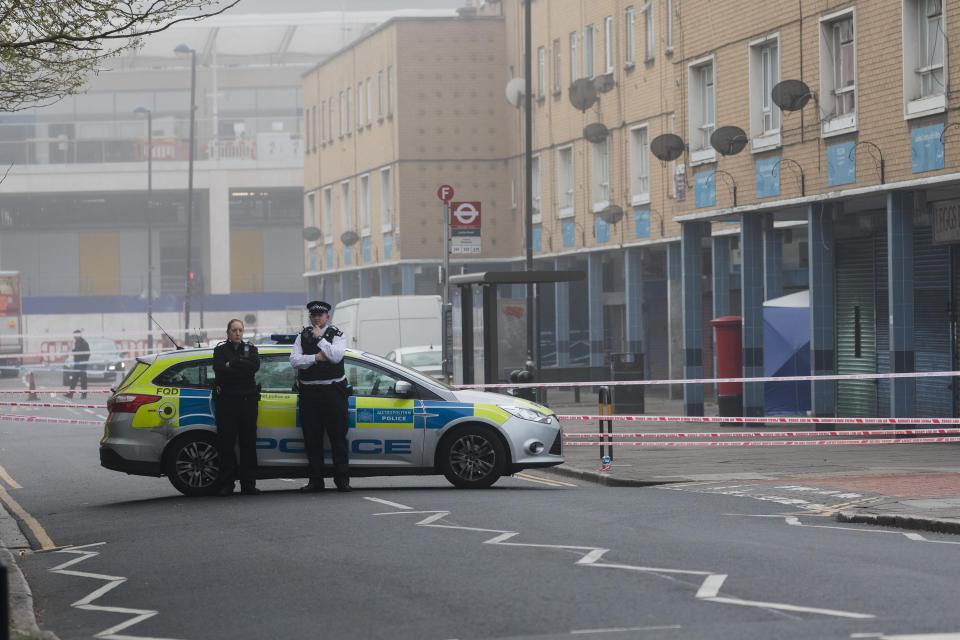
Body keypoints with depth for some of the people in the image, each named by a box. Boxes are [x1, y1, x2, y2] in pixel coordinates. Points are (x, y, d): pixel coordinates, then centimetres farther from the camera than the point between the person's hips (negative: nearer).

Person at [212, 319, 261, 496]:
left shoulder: (251, 349, 15)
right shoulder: (220, 350, 11)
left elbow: (255, 365, -7)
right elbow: (219, 369, -8)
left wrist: (231, 364, -9)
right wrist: (242, 367, -10)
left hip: (247, 399, 1)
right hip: (226, 400, -1)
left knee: (248, 442, -2)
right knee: (226, 442, -4)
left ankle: (248, 483, 0)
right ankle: (228, 483, -1)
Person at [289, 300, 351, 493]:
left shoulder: (337, 335, 3)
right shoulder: (303, 336, 12)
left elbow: (336, 356, -15)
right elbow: (294, 360, -1)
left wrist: (319, 338, -9)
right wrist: (316, 357, -11)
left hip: (332, 391, -3)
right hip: (309, 393, 3)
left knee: (338, 437, -3)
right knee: (312, 439, 5)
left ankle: (342, 480, 1)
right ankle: (315, 480, 11)